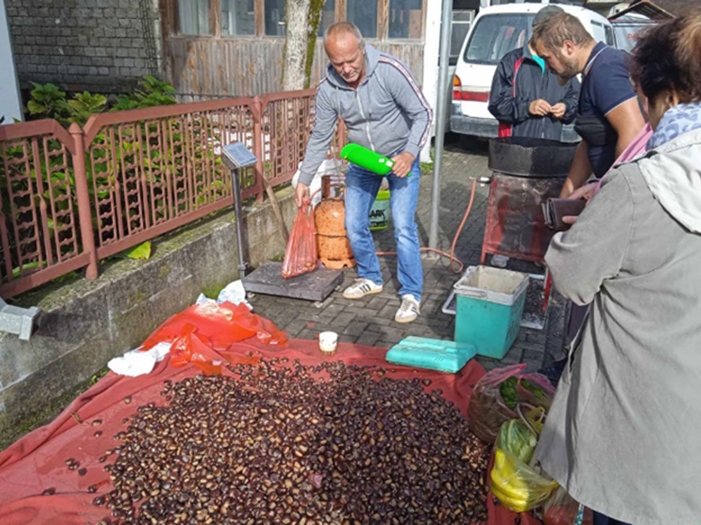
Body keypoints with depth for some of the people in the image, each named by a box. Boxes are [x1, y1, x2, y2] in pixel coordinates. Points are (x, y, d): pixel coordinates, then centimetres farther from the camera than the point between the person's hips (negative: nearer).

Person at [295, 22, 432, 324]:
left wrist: (410, 153, -32)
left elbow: (422, 114, -18)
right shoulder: (328, 90, -14)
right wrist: (304, 180, 0)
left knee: (403, 226, -11)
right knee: (354, 225, 6)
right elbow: (319, 138, -2)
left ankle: (411, 294, 2)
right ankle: (370, 278, 29)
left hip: (400, 157, -4)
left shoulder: (389, 71, -26)